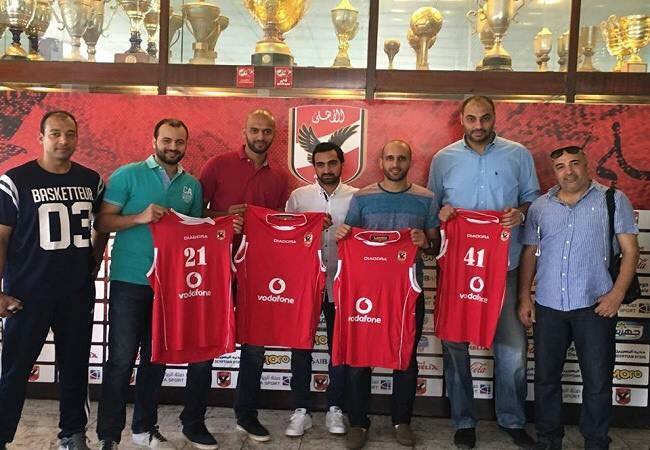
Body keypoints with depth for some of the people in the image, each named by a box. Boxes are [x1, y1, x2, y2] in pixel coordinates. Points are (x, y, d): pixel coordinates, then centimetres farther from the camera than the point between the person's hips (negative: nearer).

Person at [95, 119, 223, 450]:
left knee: (156, 358, 12)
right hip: (129, 281, -4)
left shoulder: (192, 185, 11)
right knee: (121, 359, -1)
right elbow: (103, 222, -6)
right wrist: (140, 217, -21)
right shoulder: (127, 175, -2)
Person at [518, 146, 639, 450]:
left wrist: (617, 293, -11)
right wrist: (524, 297, 7)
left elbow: (630, 250, -1)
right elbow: (530, 253, 13)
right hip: (548, 306, 3)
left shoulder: (613, 201, 2)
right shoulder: (540, 207, 10)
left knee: (598, 380, 4)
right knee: (545, 377, 10)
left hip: (595, 306, -2)